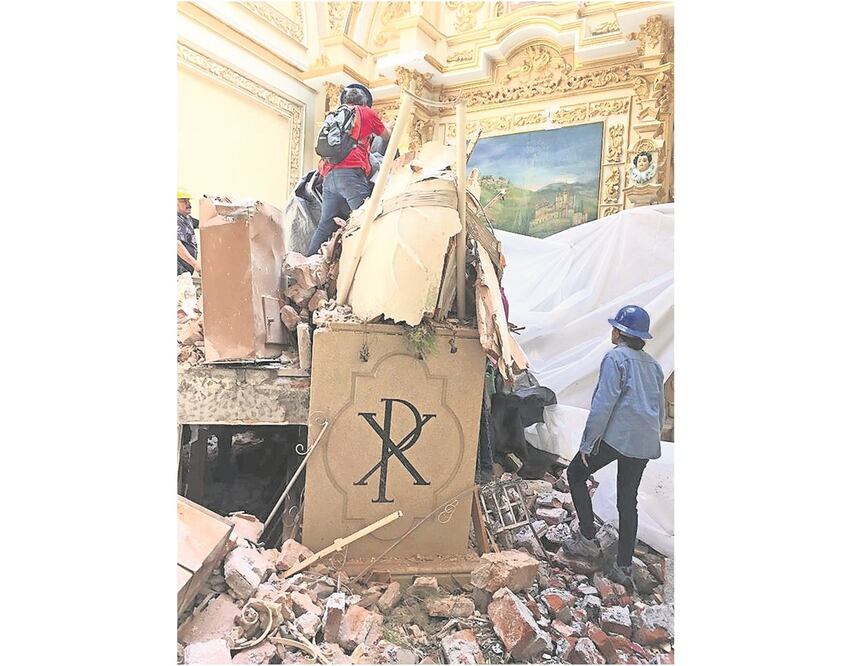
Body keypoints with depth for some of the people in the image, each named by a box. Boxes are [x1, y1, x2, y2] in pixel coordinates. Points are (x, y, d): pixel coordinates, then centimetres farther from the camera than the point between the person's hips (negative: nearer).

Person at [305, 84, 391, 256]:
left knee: (326, 224, 7)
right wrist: (389, 127, 51)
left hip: (329, 174, 6)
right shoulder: (367, 112, 15)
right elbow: (387, 136, 27)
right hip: (351, 171, -6)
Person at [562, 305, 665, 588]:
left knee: (576, 474, 13)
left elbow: (604, 403, -13)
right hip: (645, 443, 7)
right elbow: (661, 409, 20)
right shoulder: (653, 364, 17)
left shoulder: (616, 357, -6)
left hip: (616, 436, -7)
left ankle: (587, 538, 9)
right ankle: (624, 567, 16)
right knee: (628, 501, 13)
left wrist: (587, 442, -10)